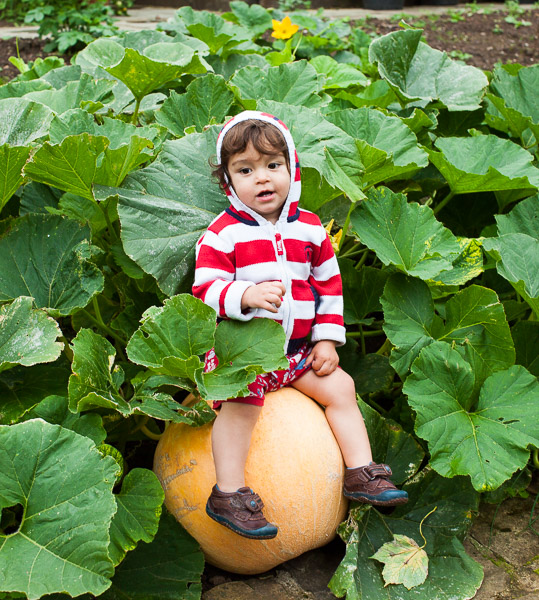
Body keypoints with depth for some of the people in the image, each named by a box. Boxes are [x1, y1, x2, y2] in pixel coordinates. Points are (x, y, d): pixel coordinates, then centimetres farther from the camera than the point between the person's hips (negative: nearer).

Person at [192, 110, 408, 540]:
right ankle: (228, 494, -21)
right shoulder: (223, 233, -7)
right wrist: (247, 295, -32)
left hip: (299, 347, 5)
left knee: (341, 387, -1)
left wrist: (328, 340, 6)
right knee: (242, 401, -28)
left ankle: (361, 474, 10)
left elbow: (329, 285, 13)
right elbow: (205, 288, -13)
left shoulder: (309, 229, 7)